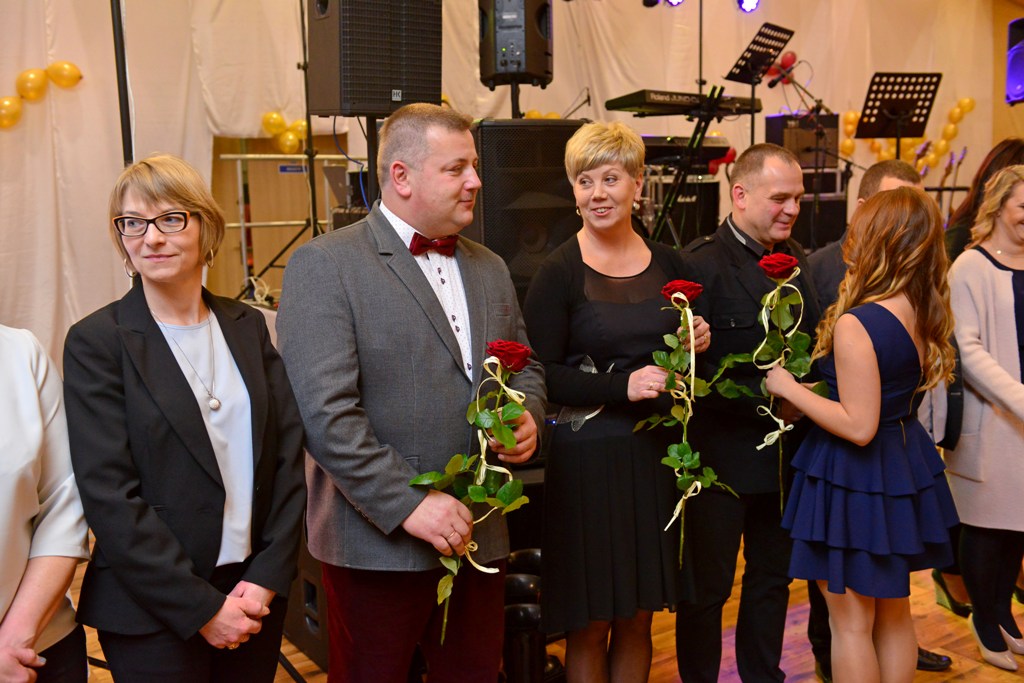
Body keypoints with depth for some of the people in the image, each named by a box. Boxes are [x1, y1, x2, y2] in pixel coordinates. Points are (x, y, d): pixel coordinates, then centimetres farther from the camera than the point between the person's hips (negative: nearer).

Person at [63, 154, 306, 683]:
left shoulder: (248, 327, 5)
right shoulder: (94, 342, -7)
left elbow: (288, 455, 3)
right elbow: (109, 496, -12)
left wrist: (268, 576, -6)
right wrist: (202, 608, -14)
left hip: (259, 594, 4)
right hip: (152, 615, -3)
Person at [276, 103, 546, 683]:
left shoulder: (490, 269, 12)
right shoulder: (325, 265, -10)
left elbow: (526, 368, 20)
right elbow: (325, 412, -18)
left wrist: (527, 417, -2)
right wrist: (409, 505, -21)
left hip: (478, 538, 6)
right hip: (378, 543, -6)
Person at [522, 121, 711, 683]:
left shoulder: (665, 262, 7)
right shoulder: (559, 272, -8)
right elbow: (540, 376, -11)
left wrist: (697, 345, -4)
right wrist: (624, 386, -21)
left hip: (655, 453, 5)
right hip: (587, 460, -4)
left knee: (638, 618, 15)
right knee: (590, 625, 6)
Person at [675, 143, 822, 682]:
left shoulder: (797, 260, 7)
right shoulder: (700, 264, -15)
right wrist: (768, 400, -26)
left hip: (785, 451, 7)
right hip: (722, 455, -7)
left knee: (773, 578, 20)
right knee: (706, 589, 9)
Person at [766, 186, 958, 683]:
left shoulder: (855, 325, -26)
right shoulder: (926, 314, 0)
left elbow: (859, 426, -26)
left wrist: (790, 389, -16)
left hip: (856, 482, -8)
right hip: (907, 471, 8)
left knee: (851, 623, 7)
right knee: (893, 612, 22)